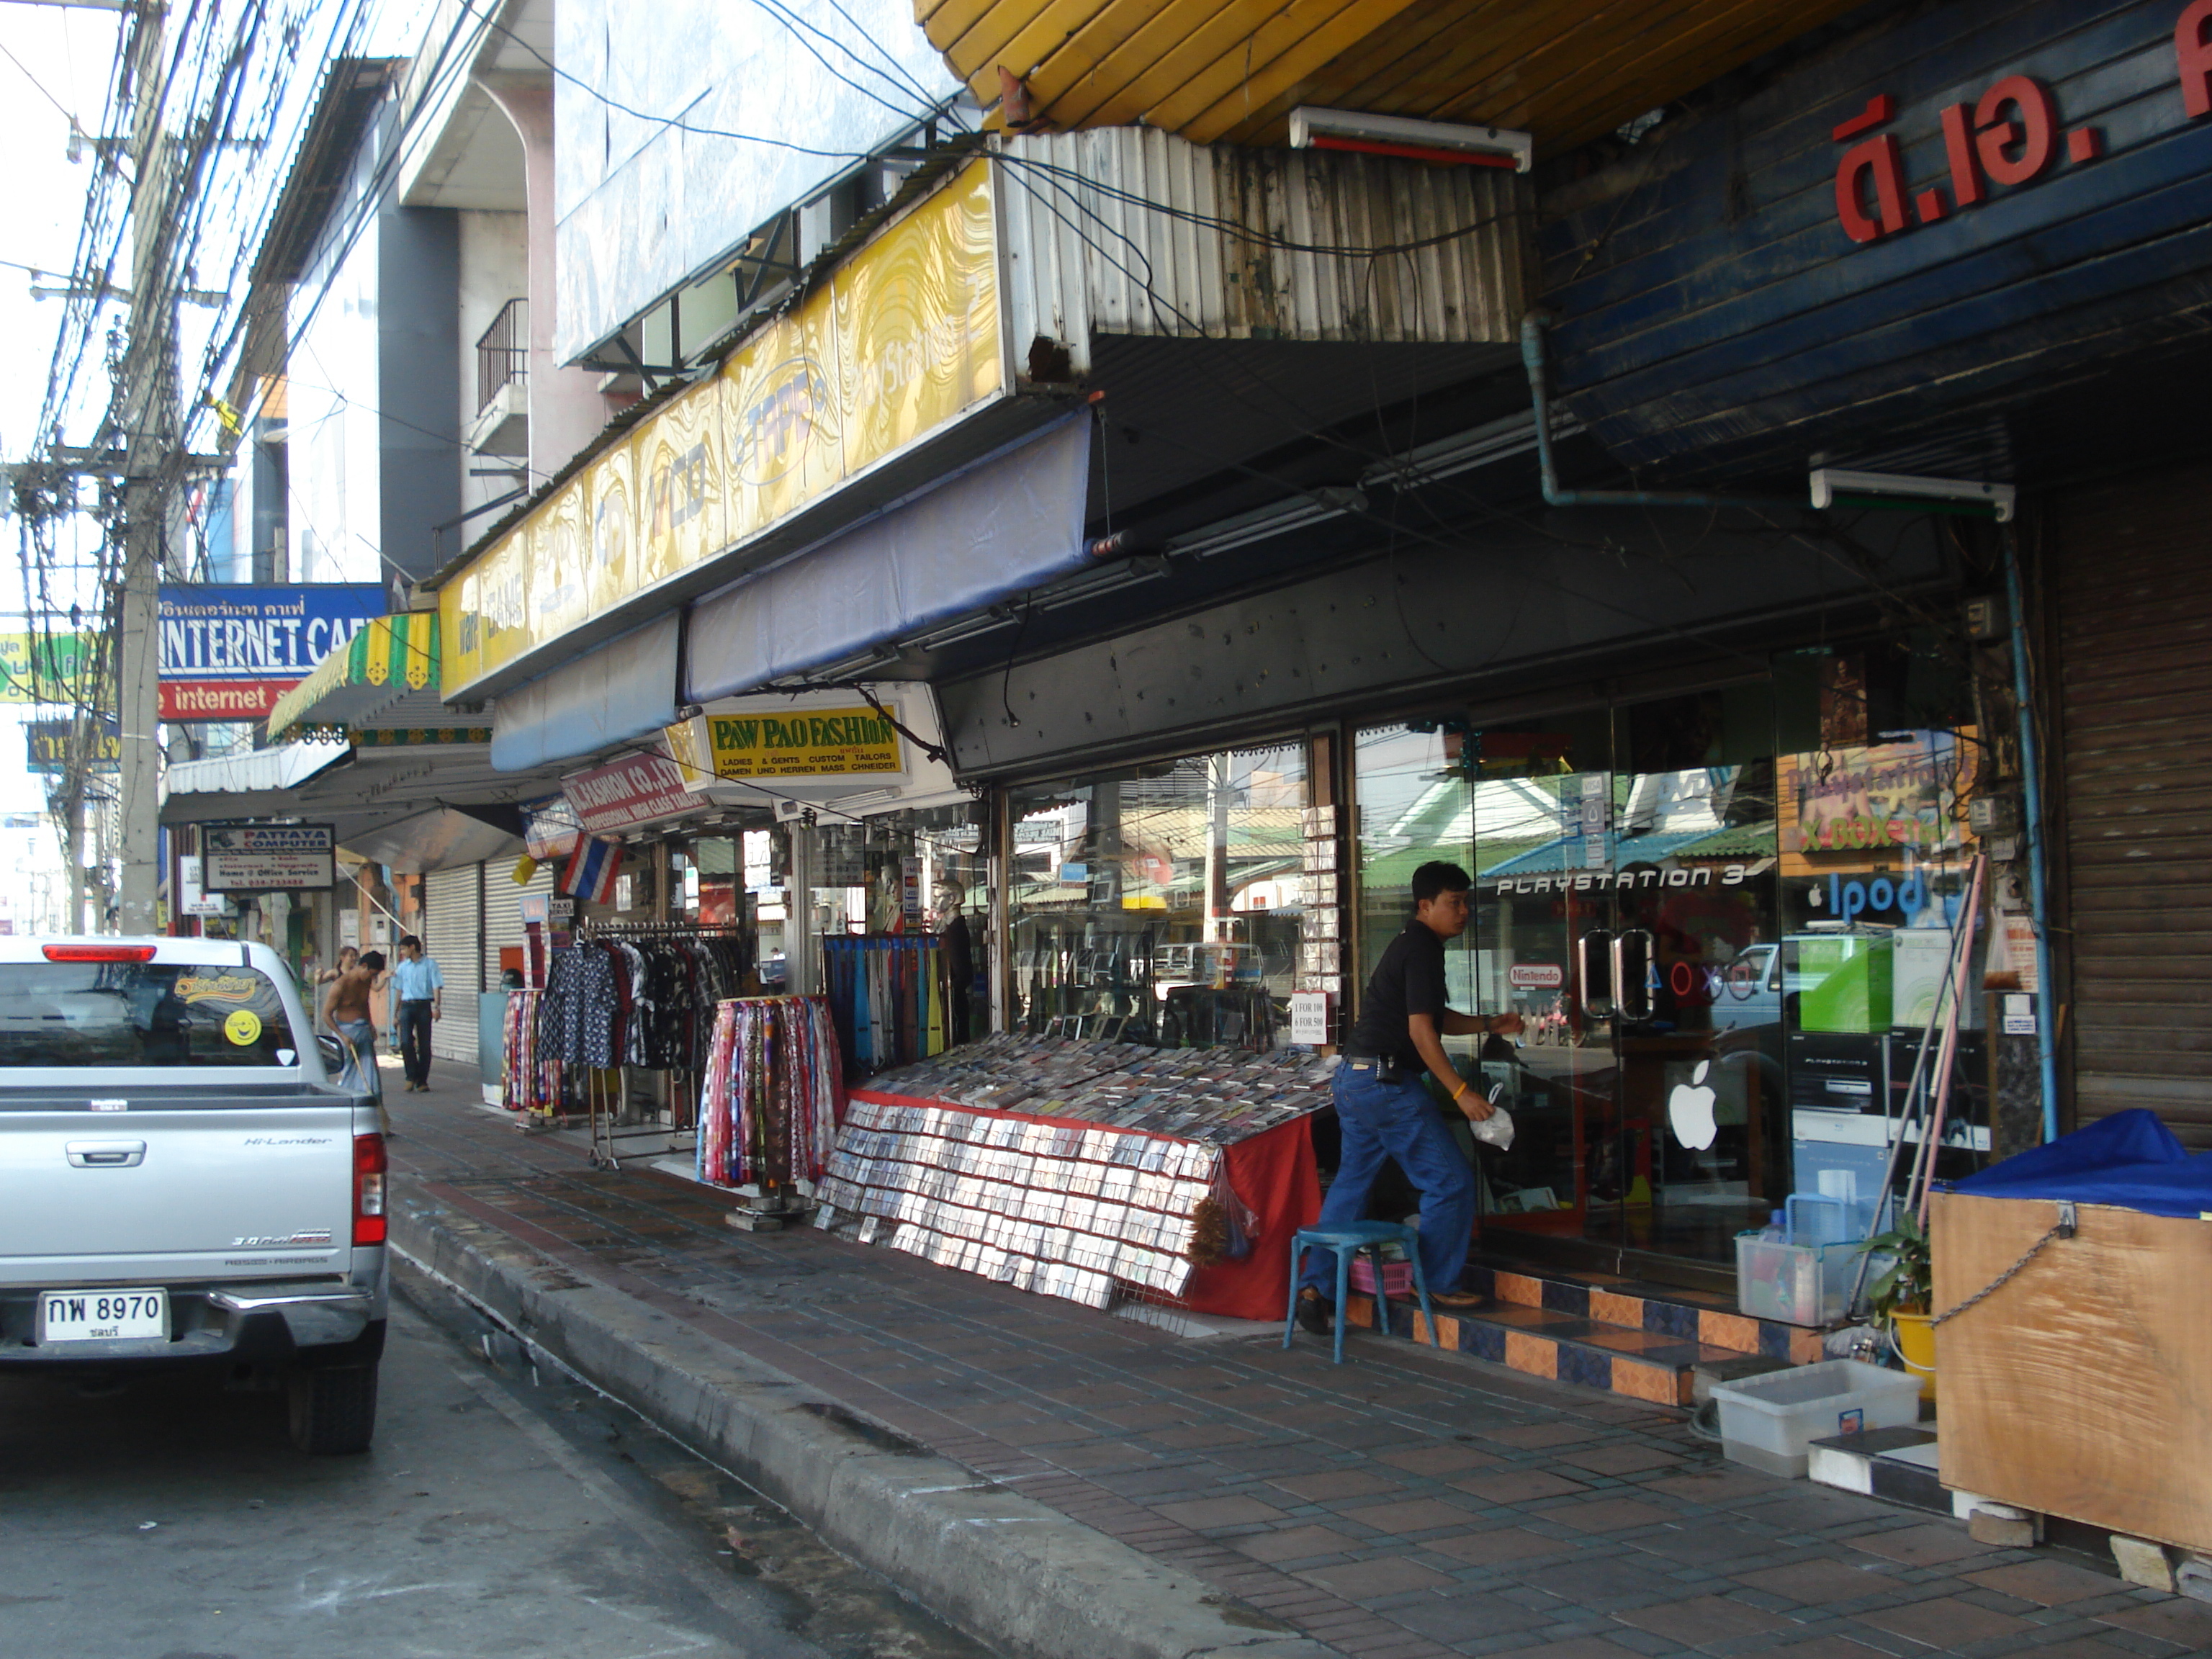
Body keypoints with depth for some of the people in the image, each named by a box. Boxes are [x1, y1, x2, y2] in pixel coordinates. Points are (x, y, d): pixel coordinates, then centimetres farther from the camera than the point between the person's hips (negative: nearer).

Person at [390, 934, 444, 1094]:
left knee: (424, 1045, 0)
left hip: (424, 1006, -2)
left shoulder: (430, 964, 3)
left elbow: (436, 987, -2)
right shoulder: (402, 967, 14)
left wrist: (437, 1007, -15)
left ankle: (422, 1081, 7)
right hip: (407, 1006, 3)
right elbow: (399, 990, 18)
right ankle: (412, 1076, -1)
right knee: (406, 1042, -13)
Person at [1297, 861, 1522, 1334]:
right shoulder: (1422, 951, -12)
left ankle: (1315, 1288, 11)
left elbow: (1436, 1018, 29)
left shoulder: (1409, 945, 20)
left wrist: (1490, 1024, 22)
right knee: (1450, 1179, -2)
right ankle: (1440, 1285, 6)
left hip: (1352, 1079, 10)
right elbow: (1420, 1030, -17)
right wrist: (1461, 1091, -17)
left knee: (1351, 1182, 12)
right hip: (1386, 1081, -10)